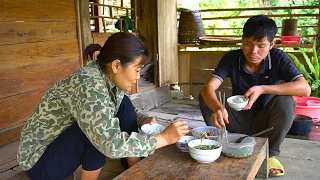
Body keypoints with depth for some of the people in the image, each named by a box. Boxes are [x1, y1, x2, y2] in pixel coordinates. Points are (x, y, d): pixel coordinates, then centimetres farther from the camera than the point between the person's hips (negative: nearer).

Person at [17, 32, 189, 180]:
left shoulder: (110, 78, -7)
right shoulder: (88, 85, -32)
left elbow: (126, 111, 11)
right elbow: (111, 144, -39)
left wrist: (143, 119, -10)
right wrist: (164, 138, -31)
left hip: (68, 145, 8)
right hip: (40, 160, -8)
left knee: (123, 105, -5)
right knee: (99, 126, -31)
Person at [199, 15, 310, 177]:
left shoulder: (279, 58, -17)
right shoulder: (231, 58, -16)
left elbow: (305, 89, -30)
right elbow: (208, 88, -28)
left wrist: (262, 89, -38)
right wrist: (218, 108, -50)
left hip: (264, 121, 0)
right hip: (238, 120, 1)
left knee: (285, 101, -30)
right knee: (205, 97, -21)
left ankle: (271, 153, -9)